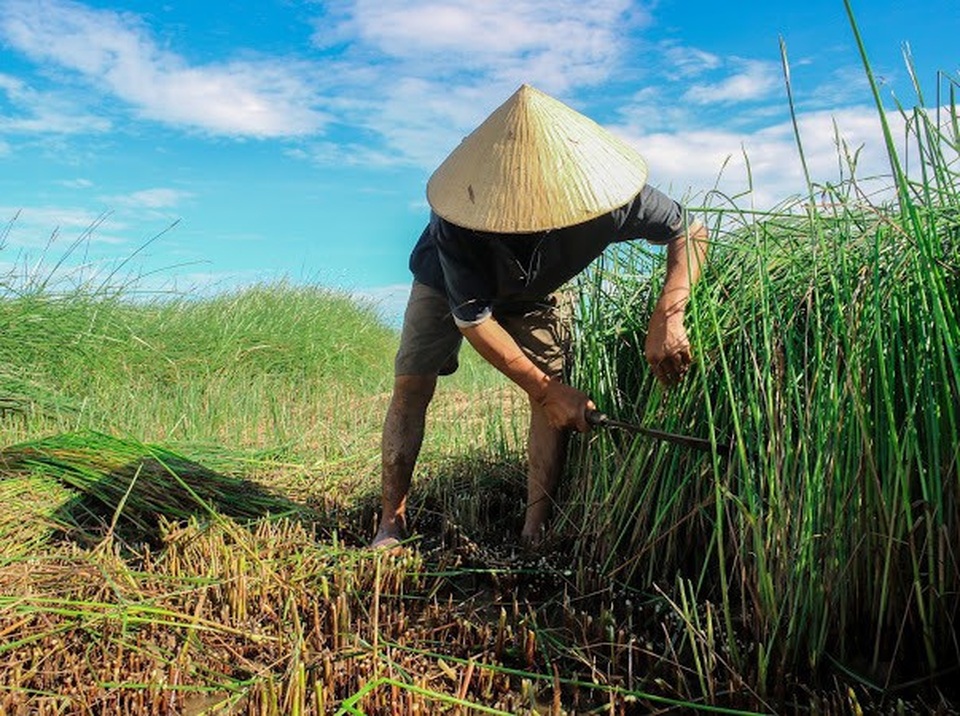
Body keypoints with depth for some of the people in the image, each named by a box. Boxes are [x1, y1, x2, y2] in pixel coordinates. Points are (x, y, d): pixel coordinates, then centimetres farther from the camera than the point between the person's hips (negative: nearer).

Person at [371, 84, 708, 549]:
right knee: (410, 388, -8)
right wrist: (545, 390, -37)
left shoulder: (604, 195, -38)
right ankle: (391, 523, 4)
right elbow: (472, 318, -35)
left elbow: (688, 231, -24)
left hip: (538, 294, 2)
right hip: (450, 281, -1)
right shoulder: (456, 223, -42)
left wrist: (667, 319, -40)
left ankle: (536, 530, -2)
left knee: (552, 394, -13)